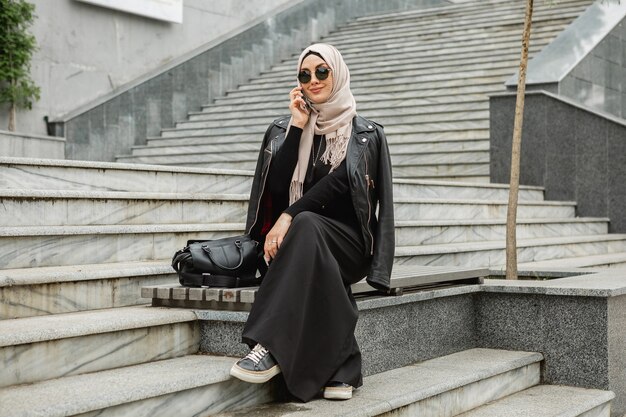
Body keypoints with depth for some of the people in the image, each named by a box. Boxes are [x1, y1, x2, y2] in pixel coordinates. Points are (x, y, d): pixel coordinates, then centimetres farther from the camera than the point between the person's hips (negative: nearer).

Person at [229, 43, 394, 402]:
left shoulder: (367, 134, 3)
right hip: (304, 238, 3)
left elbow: (339, 182, -14)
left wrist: (290, 217, -26)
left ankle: (270, 348, -42)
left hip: (347, 243, -2)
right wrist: (298, 127, -8)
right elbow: (277, 185, -5)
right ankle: (343, 368, -29)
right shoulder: (284, 130, 11)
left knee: (307, 225, -37)